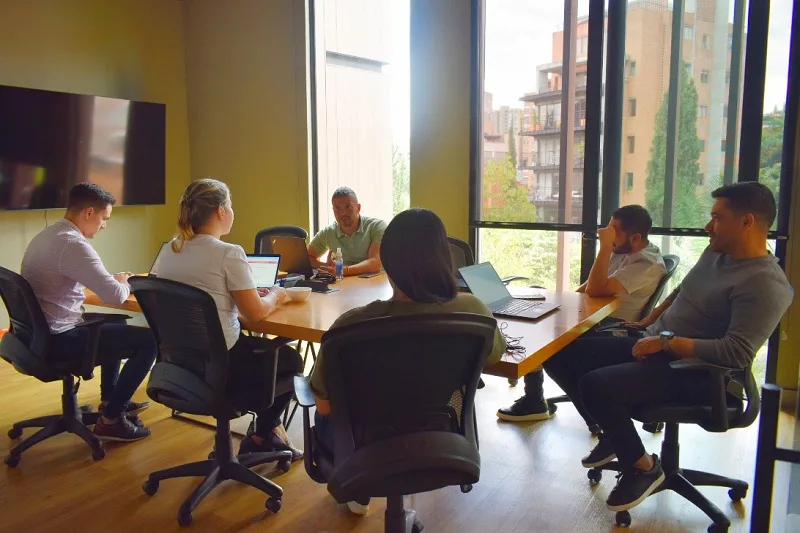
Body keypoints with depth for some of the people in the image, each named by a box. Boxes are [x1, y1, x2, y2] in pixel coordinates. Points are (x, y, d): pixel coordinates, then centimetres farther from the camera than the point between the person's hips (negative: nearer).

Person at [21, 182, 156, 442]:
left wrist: (114, 280, 11)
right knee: (150, 340, -10)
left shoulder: (45, 235, 10)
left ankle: (110, 399, 37)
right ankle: (110, 419, 0)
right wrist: (124, 284, -3)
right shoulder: (73, 244, -22)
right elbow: (115, 295, -26)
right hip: (58, 339, -11)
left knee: (115, 324, 31)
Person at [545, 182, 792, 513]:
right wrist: (647, 323, 19)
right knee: (560, 358, 1)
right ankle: (614, 432, 19)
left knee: (594, 385, -31)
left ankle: (643, 467, -5)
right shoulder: (716, 253, 9)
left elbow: (737, 353, -29)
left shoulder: (765, 284, -19)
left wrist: (666, 341, -26)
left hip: (691, 369, -9)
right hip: (651, 345, 9)